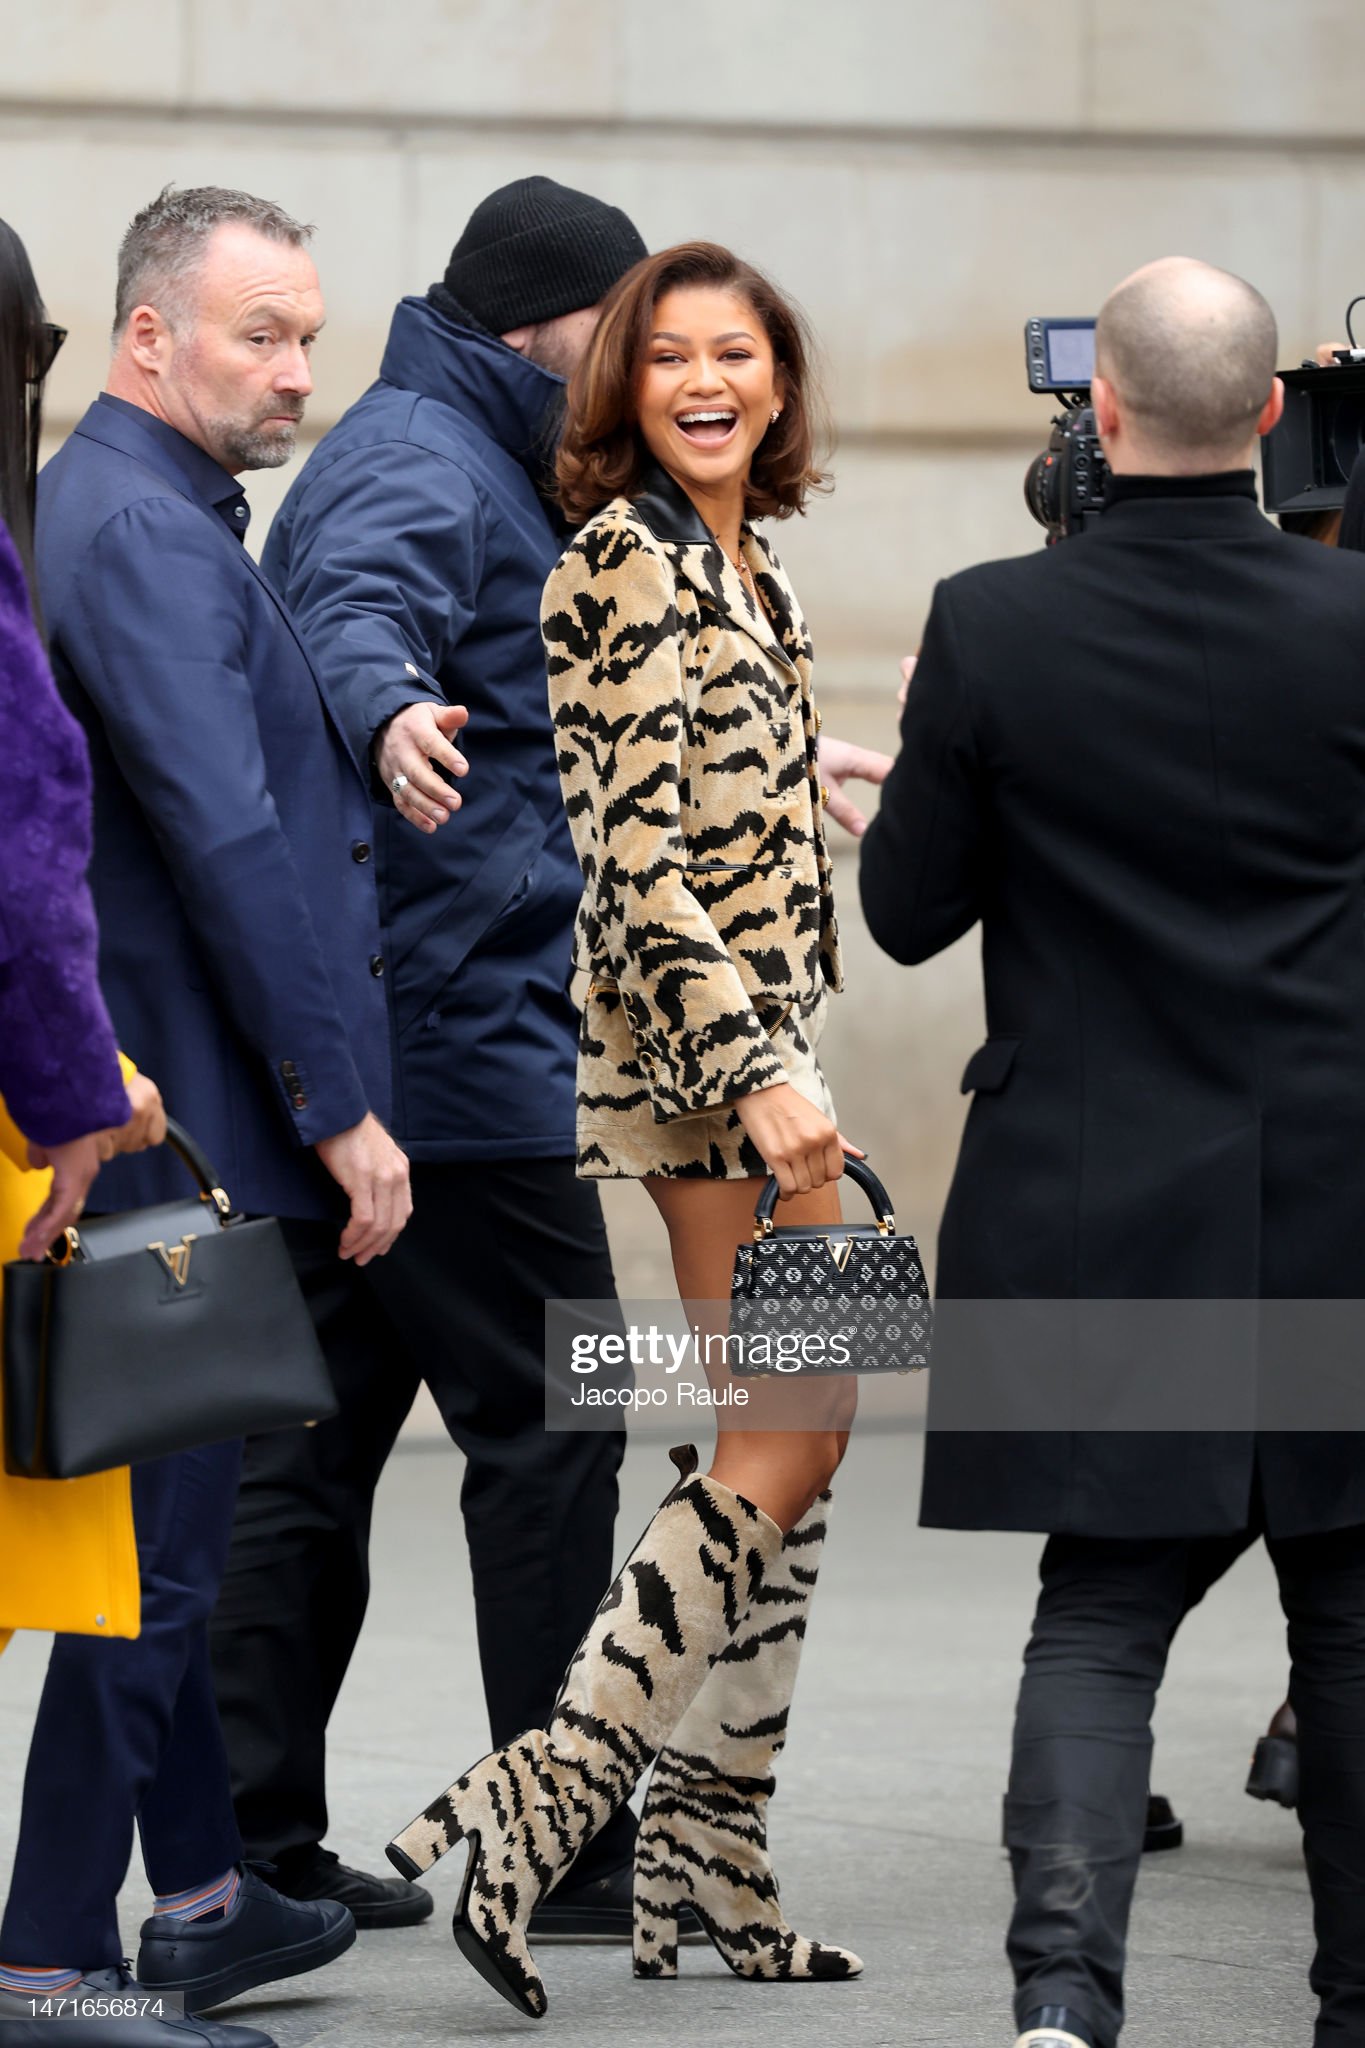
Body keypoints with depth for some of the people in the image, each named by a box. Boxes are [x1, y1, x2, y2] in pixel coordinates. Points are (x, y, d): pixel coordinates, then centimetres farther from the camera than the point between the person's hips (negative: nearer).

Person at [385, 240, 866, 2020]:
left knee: (786, 1439, 9)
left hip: (754, 1044, 10)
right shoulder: (632, 560, -12)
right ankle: (545, 1797, -12)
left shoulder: (746, 567, 17)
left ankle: (707, 1864, 12)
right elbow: (641, 856, -18)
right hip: (706, 1042, -10)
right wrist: (760, 1071, -23)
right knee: (793, 1436, -11)